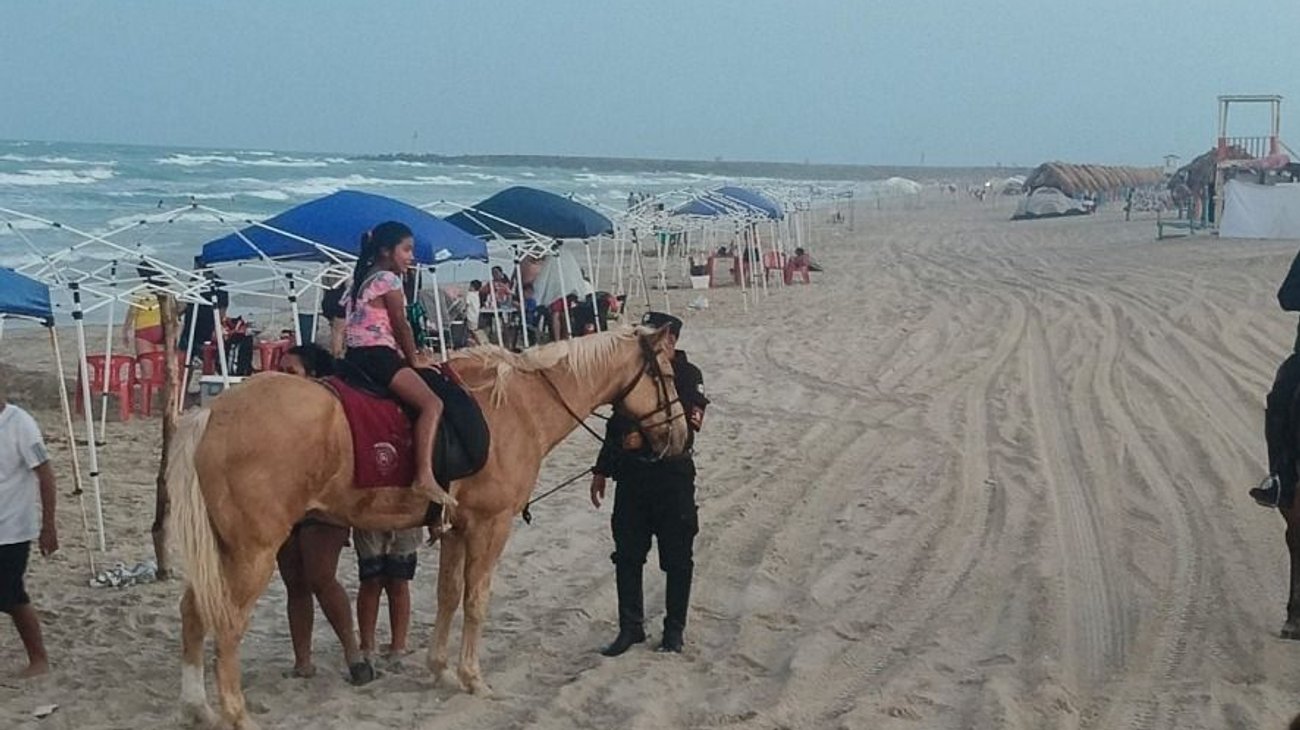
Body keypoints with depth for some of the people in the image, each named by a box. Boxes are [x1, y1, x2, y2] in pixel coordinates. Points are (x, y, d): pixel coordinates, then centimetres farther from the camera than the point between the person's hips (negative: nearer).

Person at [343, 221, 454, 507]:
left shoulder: (363, 278, 20)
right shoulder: (388, 279, -7)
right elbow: (401, 326, -7)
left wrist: (409, 355, 20)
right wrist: (414, 359, 5)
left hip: (356, 356, 10)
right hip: (377, 355, -10)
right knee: (431, 403, -23)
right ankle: (424, 477, -38)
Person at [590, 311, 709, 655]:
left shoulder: (687, 375, -7)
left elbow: (689, 425, -20)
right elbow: (617, 424, 15)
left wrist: (647, 437, -30)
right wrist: (601, 471, 16)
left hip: (672, 475, -5)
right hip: (632, 475, 5)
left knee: (677, 559, 6)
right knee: (626, 555, 7)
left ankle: (674, 629, 18)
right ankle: (630, 627, 17)